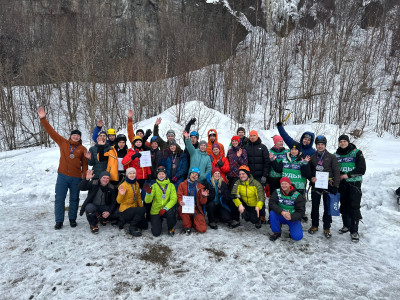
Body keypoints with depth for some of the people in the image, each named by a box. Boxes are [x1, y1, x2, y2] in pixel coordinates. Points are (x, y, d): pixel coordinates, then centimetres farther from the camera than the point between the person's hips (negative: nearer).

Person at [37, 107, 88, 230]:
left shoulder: (83, 149, 3)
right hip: (62, 176, 0)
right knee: (59, 198, 2)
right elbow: (51, 131, 1)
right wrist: (43, 119, -6)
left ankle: (72, 218, 24)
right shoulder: (63, 142, 5)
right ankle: (59, 221, 13)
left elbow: (85, 164, 4)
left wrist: (85, 177, -3)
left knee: (74, 199, 10)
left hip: (76, 178, 0)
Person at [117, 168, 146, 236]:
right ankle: (132, 228, -11)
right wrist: (121, 194, -32)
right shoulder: (123, 185, -13)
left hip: (134, 208, 7)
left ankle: (125, 221, 13)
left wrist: (141, 207, 8)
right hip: (125, 210, -7)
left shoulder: (136, 184, 6)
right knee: (142, 210, -30)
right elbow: (119, 201, -13)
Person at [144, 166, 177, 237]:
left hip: (167, 210, 0)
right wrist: (149, 193, -30)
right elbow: (147, 201, -9)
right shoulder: (154, 186, -1)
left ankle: (171, 228, -4)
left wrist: (165, 208, -25)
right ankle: (158, 222, 27)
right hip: (155, 211, 1)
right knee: (156, 233, -9)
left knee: (171, 212, -35)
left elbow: (173, 199, -10)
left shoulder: (171, 185, 0)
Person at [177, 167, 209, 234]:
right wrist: (180, 202, -25)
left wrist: (204, 197, -17)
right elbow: (179, 196, -2)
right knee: (180, 208, -37)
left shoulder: (200, 187, 8)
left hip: (196, 210, 1)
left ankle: (192, 222, 19)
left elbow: (202, 202, 5)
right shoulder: (182, 185, 5)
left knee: (203, 229, -16)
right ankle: (187, 227, -10)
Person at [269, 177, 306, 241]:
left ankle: (292, 228, 16)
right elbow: (272, 203, -21)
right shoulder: (277, 192, -8)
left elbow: (301, 211, -15)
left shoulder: (297, 196, -13)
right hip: (281, 216, 2)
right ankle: (276, 232, -7)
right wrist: (282, 212, -37)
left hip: (293, 218, -2)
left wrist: (291, 217, -35)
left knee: (297, 237, -22)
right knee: (272, 213, -30)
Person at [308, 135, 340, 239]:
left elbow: (336, 172, -2)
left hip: (328, 186, -3)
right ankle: (314, 225, 25)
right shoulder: (312, 157, 10)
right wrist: (311, 178, -4)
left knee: (327, 208, 4)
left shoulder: (332, 157, 0)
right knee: (315, 206, 9)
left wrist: (335, 186, -9)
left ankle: (327, 228, 16)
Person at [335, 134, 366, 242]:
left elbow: (362, 169, -7)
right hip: (342, 184, 4)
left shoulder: (357, 153, -3)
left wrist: (348, 175, -15)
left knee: (354, 206, -7)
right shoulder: (336, 155, 9)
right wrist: (339, 175, -5)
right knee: (344, 205, 10)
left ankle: (354, 231, 0)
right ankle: (346, 225, 26)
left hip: (354, 183, -4)